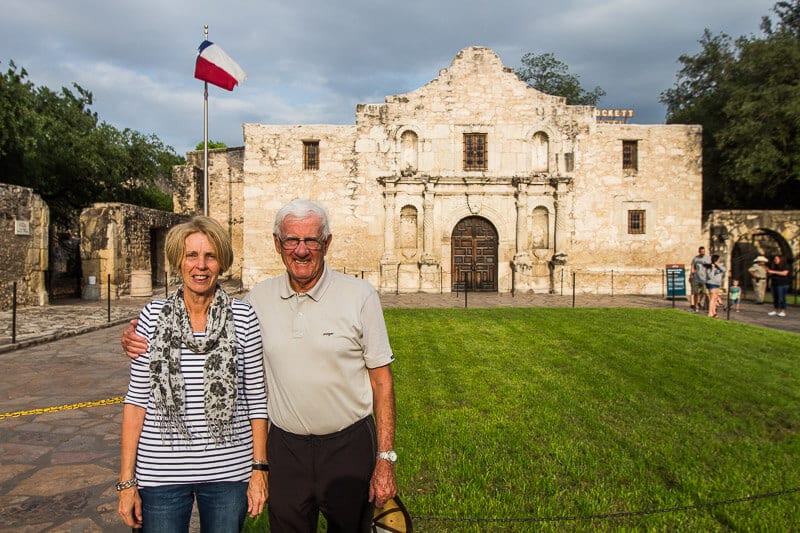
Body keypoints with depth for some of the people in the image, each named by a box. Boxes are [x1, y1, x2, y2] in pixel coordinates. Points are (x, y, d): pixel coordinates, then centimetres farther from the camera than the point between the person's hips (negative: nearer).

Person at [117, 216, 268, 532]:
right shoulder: (154, 316, -2)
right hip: (161, 471, 0)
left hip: (229, 470, 0)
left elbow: (256, 398, 0)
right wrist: (127, 481, -2)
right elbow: (136, 399, 0)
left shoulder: (243, 317, -4)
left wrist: (259, 469, -1)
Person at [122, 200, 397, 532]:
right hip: (285, 445, 3)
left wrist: (385, 458, -8)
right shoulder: (259, 298, -1)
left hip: (349, 445, -2)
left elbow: (381, 379, -7)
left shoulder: (360, 296, -10)